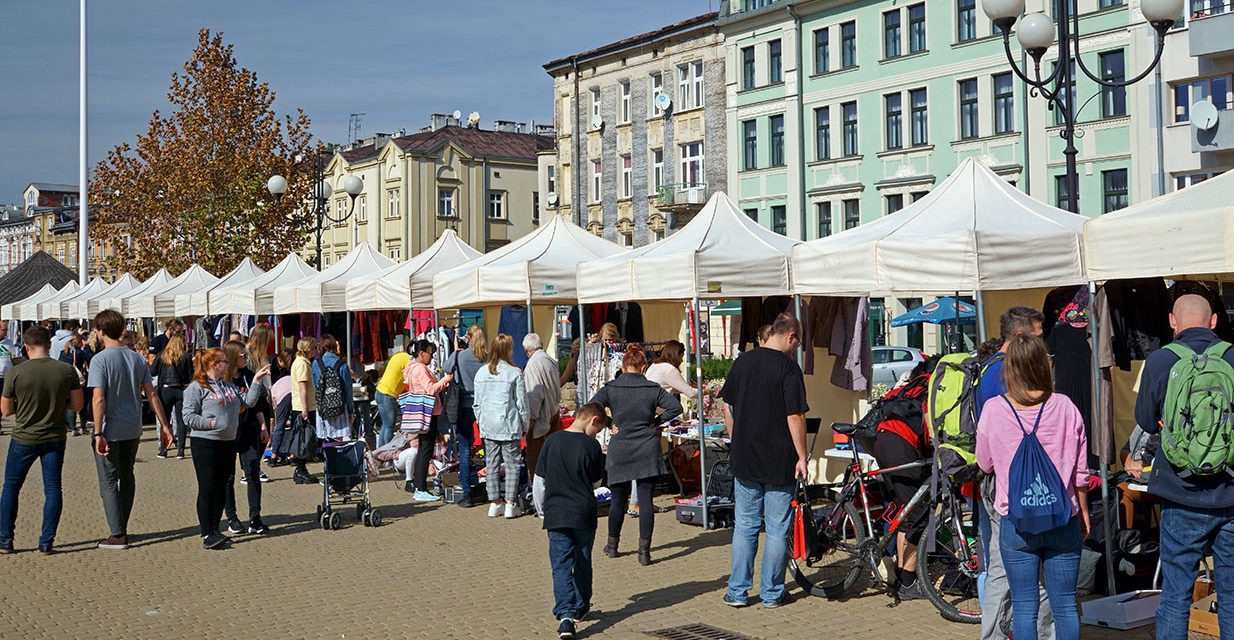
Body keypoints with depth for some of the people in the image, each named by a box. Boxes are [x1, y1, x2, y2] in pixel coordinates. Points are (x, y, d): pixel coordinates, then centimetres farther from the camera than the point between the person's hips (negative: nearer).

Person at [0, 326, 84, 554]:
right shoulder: (67, 370, -8)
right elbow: (77, 404, -1)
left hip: (24, 439, -1)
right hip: (54, 438, 1)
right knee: (52, 489, 8)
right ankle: (46, 542, 7)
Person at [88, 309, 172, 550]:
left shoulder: (100, 360, -13)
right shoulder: (137, 358, 5)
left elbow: (99, 399, -19)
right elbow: (151, 394, 5)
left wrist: (98, 434, -18)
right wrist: (164, 424, 8)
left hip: (111, 430, -6)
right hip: (133, 430, 6)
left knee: (109, 482, 0)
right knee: (127, 478, 17)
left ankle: (118, 535, -3)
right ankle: (122, 530, 24)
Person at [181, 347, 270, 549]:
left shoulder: (229, 387, 17)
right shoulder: (197, 387, -6)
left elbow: (249, 401, 12)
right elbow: (189, 417, -11)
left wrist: (257, 380, 8)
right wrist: (212, 423, -18)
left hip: (228, 442, 7)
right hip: (206, 443, -7)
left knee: (221, 488, 10)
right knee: (207, 489, -7)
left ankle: (214, 530, 19)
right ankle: (207, 534, -6)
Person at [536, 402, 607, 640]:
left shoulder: (552, 440, -1)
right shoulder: (591, 445, -9)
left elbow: (541, 477, 5)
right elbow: (596, 479, 2)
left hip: (555, 513, 1)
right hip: (584, 513, -1)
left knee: (561, 565, -1)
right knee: (583, 562, 18)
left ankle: (565, 615, -15)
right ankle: (580, 607, 33)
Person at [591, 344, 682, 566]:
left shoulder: (610, 389, -4)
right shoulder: (652, 389, -3)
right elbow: (676, 407, -8)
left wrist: (610, 425, -3)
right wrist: (656, 422, 1)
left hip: (619, 451, 1)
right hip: (647, 451, -1)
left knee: (618, 498, 15)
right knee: (646, 499, 0)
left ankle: (612, 545, 29)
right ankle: (644, 551, -4)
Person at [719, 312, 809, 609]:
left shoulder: (742, 362, 6)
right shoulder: (787, 366, -12)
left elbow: (727, 406, 14)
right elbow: (794, 417, -16)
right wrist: (802, 457, -8)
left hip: (744, 460, 5)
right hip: (779, 461, -5)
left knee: (745, 526, 12)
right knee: (777, 530, 6)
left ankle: (737, 592, 15)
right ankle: (771, 593, 12)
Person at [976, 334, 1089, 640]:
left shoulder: (993, 410, -7)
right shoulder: (1065, 407, -5)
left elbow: (985, 464, 7)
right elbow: (1081, 471, 2)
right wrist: (1083, 513, 15)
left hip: (1016, 523, -1)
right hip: (1063, 522, 1)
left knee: (1024, 607, 6)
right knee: (1065, 605, 10)